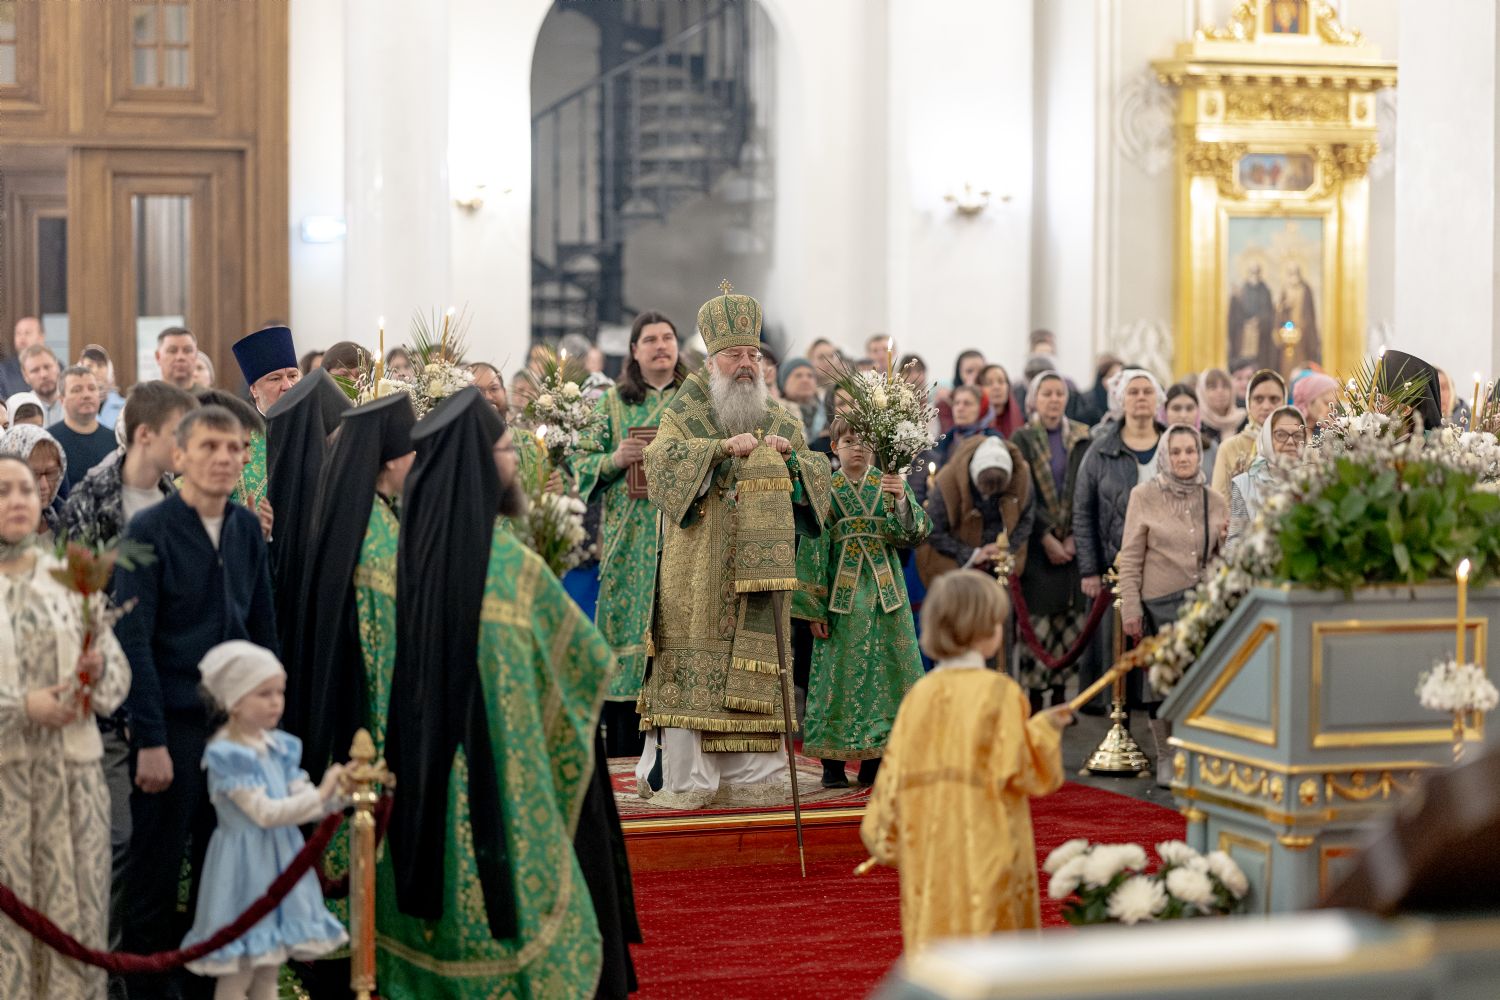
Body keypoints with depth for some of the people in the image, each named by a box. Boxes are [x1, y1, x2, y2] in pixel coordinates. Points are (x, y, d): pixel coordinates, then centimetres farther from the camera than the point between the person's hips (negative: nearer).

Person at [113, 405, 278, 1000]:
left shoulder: (247, 529, 6)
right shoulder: (150, 532, -10)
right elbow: (133, 642, -12)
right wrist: (150, 740, -15)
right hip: (173, 726, -5)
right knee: (156, 872, 4)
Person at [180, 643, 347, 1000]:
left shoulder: (280, 747, 6)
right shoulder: (227, 755, -17)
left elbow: (305, 803, 5)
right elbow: (265, 813, -22)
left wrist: (339, 795, -14)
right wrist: (321, 793, -25)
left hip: (281, 863, 8)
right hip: (246, 867, -8)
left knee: (269, 971, 13)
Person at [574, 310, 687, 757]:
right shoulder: (614, 402, 13)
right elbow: (583, 462, 11)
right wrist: (617, 459, -8)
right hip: (629, 540, 1)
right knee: (627, 625, -4)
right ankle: (625, 753, 0)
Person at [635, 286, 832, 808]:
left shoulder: (780, 419, 15)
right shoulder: (685, 413, 4)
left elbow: (818, 482, 11)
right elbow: (662, 457, -14)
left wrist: (791, 456, -9)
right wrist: (723, 447, -24)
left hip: (759, 567, 3)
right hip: (698, 569, -3)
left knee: (752, 666, 1)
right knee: (694, 665, -7)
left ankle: (748, 776, 6)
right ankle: (681, 776, -5)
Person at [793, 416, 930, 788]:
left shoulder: (890, 484, 6)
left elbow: (913, 532, -4)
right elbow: (812, 548, -2)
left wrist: (901, 500, -22)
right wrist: (814, 607, -6)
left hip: (884, 590, 2)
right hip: (842, 593, -2)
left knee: (883, 669, 2)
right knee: (838, 670, -2)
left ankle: (874, 761, 10)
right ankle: (832, 761, 4)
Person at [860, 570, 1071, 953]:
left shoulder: (920, 694, 3)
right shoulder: (999, 691, -10)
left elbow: (894, 777, 4)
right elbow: (1019, 770, -14)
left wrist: (887, 839, 15)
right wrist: (1043, 730, 0)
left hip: (928, 861, 5)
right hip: (987, 848, -5)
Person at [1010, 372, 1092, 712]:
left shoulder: (1081, 439, 8)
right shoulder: (1022, 440, 2)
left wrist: (1074, 537, -7)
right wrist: (1047, 538, -12)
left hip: (1073, 543, 2)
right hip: (1037, 543, -2)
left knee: (1071, 618, 0)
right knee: (1037, 620, -6)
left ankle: (1060, 693, 10)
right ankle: (1034, 697, 0)